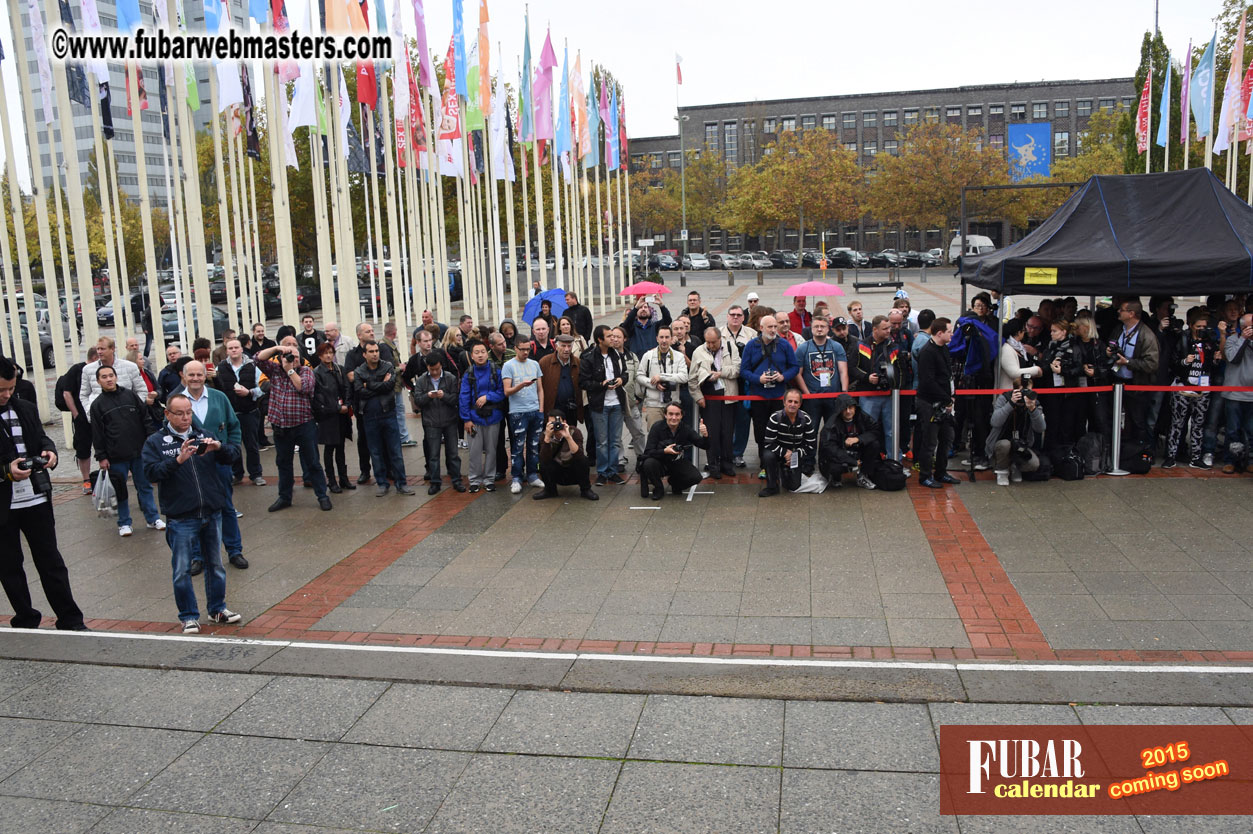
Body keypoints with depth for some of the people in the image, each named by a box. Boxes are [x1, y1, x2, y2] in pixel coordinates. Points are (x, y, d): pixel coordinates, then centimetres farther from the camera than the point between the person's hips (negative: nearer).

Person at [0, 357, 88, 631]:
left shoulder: (26, 409, 5)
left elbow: (41, 438, 16)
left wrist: (49, 451, -5)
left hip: (36, 498, 3)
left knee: (51, 562, 8)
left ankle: (71, 621, 14)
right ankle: (25, 622, 25)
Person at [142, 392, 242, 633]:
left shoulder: (203, 436, 10)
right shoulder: (155, 441, 0)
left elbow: (233, 454, 1)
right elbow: (151, 472, -14)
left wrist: (219, 447, -19)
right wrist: (178, 460, -28)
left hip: (212, 514, 4)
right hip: (181, 518, -4)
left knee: (215, 564, 13)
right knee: (182, 571, 1)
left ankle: (217, 609, 27)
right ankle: (189, 617, 14)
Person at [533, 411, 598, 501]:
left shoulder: (574, 432, -19)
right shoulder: (545, 435, -14)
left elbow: (578, 455, -35)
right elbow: (545, 459, -29)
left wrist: (568, 437, -47)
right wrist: (547, 437, -40)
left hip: (574, 474, -1)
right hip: (557, 475, 1)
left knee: (583, 460, -30)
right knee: (543, 463, -26)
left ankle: (585, 490, -7)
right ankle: (550, 490, 1)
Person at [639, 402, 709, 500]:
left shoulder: (686, 429, -11)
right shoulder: (657, 427, -18)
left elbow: (704, 446, -14)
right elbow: (648, 452, -23)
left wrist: (705, 436, -37)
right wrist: (665, 451, -40)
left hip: (677, 462, 2)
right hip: (660, 462, -2)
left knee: (696, 477, -22)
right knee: (648, 463, -35)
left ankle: (674, 481, 13)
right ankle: (658, 488, -4)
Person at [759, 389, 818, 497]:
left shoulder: (805, 419, -9)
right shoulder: (775, 418, -16)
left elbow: (811, 445, -5)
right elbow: (768, 443, -18)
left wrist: (795, 454, -15)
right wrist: (785, 453, -26)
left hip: (797, 454, 2)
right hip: (779, 452, -2)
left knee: (793, 487, -7)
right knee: (768, 456, -36)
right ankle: (772, 487, -14)